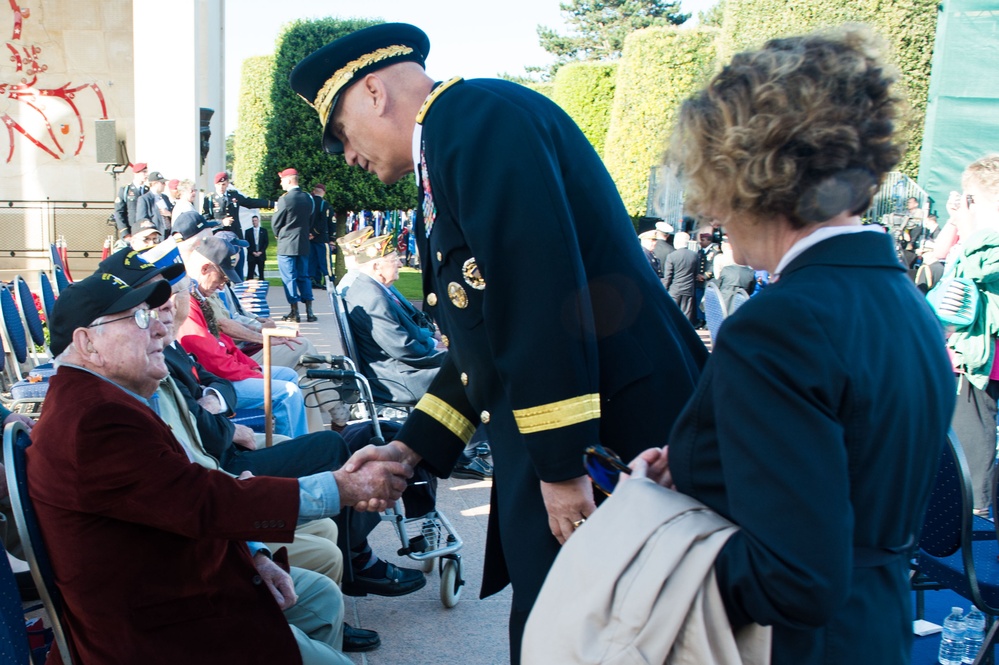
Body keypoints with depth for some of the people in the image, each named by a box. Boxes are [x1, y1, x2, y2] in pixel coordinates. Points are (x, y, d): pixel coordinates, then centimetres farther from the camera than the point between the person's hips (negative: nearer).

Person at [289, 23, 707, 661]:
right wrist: (407, 450, 19)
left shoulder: (477, 113, -10)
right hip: (552, 448, 9)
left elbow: (542, 295, -22)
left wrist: (563, 465, -21)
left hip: (610, 433, -9)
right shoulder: (446, 153, 20)